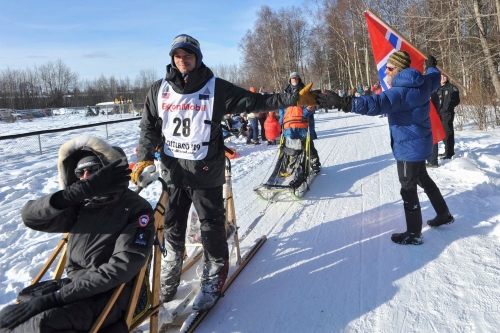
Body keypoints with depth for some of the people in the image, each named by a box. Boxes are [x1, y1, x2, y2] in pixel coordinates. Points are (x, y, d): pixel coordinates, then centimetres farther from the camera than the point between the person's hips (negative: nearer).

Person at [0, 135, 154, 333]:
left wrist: (58, 297, -20)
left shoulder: (137, 209, -11)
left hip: (110, 294, -6)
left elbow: (121, 268, -19)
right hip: (75, 285, 6)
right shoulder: (81, 204, 6)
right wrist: (78, 191, -25)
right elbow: (31, 217, -9)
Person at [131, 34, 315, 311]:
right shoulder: (159, 90, 3)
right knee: (172, 226, 16)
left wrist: (293, 98, -16)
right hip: (172, 171, 4)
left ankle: (214, 277, 26)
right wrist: (145, 157, -4)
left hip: (206, 172, -3)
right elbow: (149, 127, 9)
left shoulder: (215, 88, -7)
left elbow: (254, 101, -9)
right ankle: (169, 278, 37)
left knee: (211, 225, 5)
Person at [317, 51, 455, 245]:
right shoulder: (422, 84, 2)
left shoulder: (400, 92, -27)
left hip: (409, 147, -10)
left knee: (408, 189, 1)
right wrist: (431, 66, 47)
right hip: (419, 143, 10)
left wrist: (344, 103, -50)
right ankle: (444, 214, 43)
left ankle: (414, 234, 13)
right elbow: (434, 79, 25)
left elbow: (376, 104, -42)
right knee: (423, 180, 27)